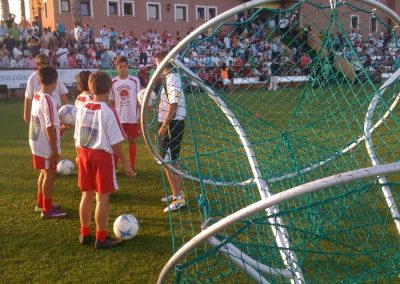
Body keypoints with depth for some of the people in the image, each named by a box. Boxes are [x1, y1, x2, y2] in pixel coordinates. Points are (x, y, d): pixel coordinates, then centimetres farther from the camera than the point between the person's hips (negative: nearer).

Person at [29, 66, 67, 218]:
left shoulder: (36, 97, 5)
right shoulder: (48, 100, -23)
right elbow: (50, 127, -24)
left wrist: (59, 127, 23)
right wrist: (54, 150, -20)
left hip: (37, 143, 9)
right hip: (47, 146, -9)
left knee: (44, 173, 20)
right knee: (50, 174, 2)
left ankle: (41, 203, 33)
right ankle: (47, 209, 11)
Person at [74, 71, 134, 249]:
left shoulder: (82, 109, 2)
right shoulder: (108, 112, -15)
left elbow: (77, 138, 8)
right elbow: (116, 143, -14)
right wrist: (125, 163, -5)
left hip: (84, 155, 6)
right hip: (102, 156, -6)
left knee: (87, 195, 17)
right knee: (102, 197, 3)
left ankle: (84, 234, 29)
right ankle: (101, 239, 12)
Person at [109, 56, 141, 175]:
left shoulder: (135, 80, -3)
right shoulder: (113, 83, 0)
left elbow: (139, 99, 1)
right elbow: (111, 102, 6)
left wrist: (140, 115, -3)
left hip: (132, 117, -1)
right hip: (118, 118, 1)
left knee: (132, 141, 8)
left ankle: (132, 166, 18)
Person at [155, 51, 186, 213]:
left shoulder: (172, 79, -17)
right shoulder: (169, 78, 14)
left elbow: (173, 105, -22)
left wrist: (164, 126, -22)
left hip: (172, 125, -10)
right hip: (169, 124, 10)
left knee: (169, 162, -7)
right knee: (165, 160, 18)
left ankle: (179, 198, 0)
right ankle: (176, 193, 29)